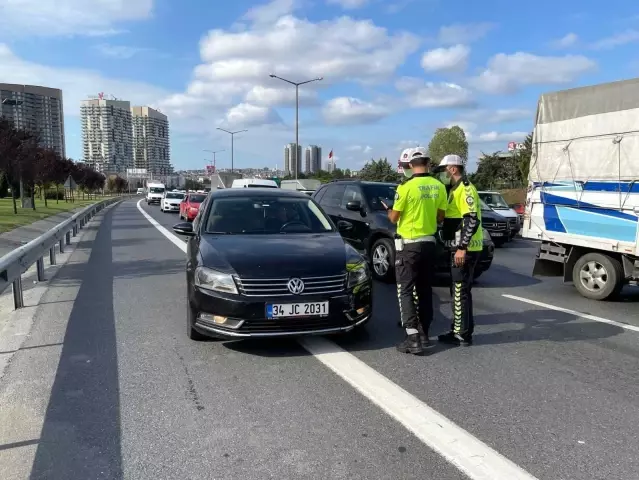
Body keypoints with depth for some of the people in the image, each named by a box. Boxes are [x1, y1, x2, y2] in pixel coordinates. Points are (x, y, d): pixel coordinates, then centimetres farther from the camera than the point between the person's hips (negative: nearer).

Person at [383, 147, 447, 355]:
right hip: (429, 243, 6)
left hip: (408, 245, -6)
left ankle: (413, 338, -6)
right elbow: (440, 217, 8)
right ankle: (423, 334, 21)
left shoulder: (406, 187, -15)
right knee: (424, 290, 15)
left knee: (406, 291, -1)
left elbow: (394, 218, -7)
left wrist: (388, 211, 15)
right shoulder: (438, 187, 2)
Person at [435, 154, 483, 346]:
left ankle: (463, 335, 2)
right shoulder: (456, 189, 18)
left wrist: (462, 248, -25)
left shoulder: (465, 189, -14)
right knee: (459, 290, 15)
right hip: (461, 247, 10)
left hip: (465, 249, -10)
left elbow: (472, 220, -23)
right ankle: (459, 330, 24)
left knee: (460, 292, -5)